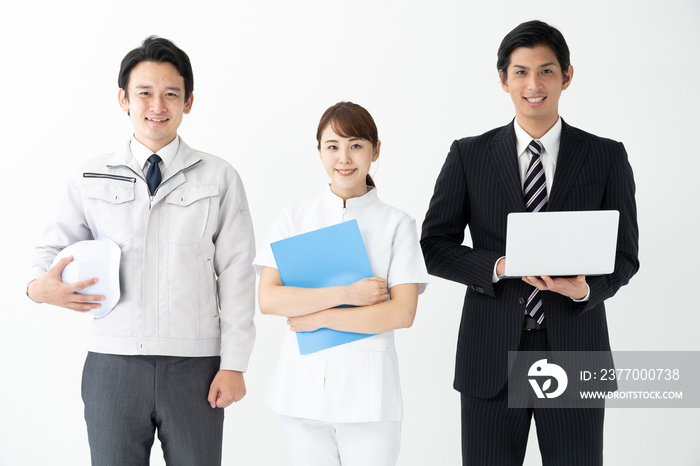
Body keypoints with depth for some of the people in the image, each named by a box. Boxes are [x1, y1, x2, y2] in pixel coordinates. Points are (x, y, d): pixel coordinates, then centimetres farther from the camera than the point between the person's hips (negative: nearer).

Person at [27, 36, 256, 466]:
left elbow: (236, 273, 1)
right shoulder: (91, 179, 7)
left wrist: (234, 365, -4)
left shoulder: (220, 179, 3)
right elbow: (54, 249, 13)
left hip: (193, 366, -1)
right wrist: (40, 287, -11)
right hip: (113, 364, 1)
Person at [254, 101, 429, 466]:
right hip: (303, 391, 2)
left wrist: (319, 317, -11)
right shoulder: (293, 220, 6)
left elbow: (402, 313, -8)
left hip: (368, 393, -1)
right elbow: (267, 300, -5)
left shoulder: (396, 224, 1)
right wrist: (347, 294, -13)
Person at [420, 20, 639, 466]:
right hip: (491, 357, 0)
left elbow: (624, 255, 5)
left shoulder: (607, 158, 4)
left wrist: (586, 289, -16)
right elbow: (435, 247, 2)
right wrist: (500, 266, -14)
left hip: (574, 353, 0)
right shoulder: (468, 156, 4)